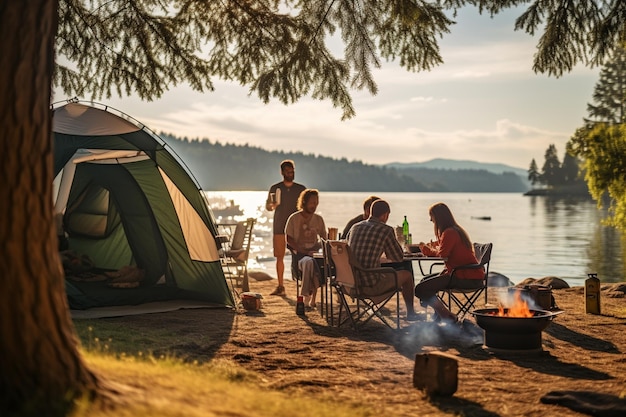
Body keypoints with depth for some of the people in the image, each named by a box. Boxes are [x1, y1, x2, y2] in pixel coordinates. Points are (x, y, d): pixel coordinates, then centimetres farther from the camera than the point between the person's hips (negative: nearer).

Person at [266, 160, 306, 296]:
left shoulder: (301, 189, 6)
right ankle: (280, 286, 8)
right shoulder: (275, 188, 6)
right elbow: (268, 207, 8)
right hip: (279, 227, 1)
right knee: (279, 257, 1)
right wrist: (272, 205, -15)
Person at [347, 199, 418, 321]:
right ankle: (410, 313, 35)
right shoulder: (386, 230, -9)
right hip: (370, 285, -7)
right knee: (406, 274, 19)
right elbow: (399, 258, 0)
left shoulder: (355, 227, 9)